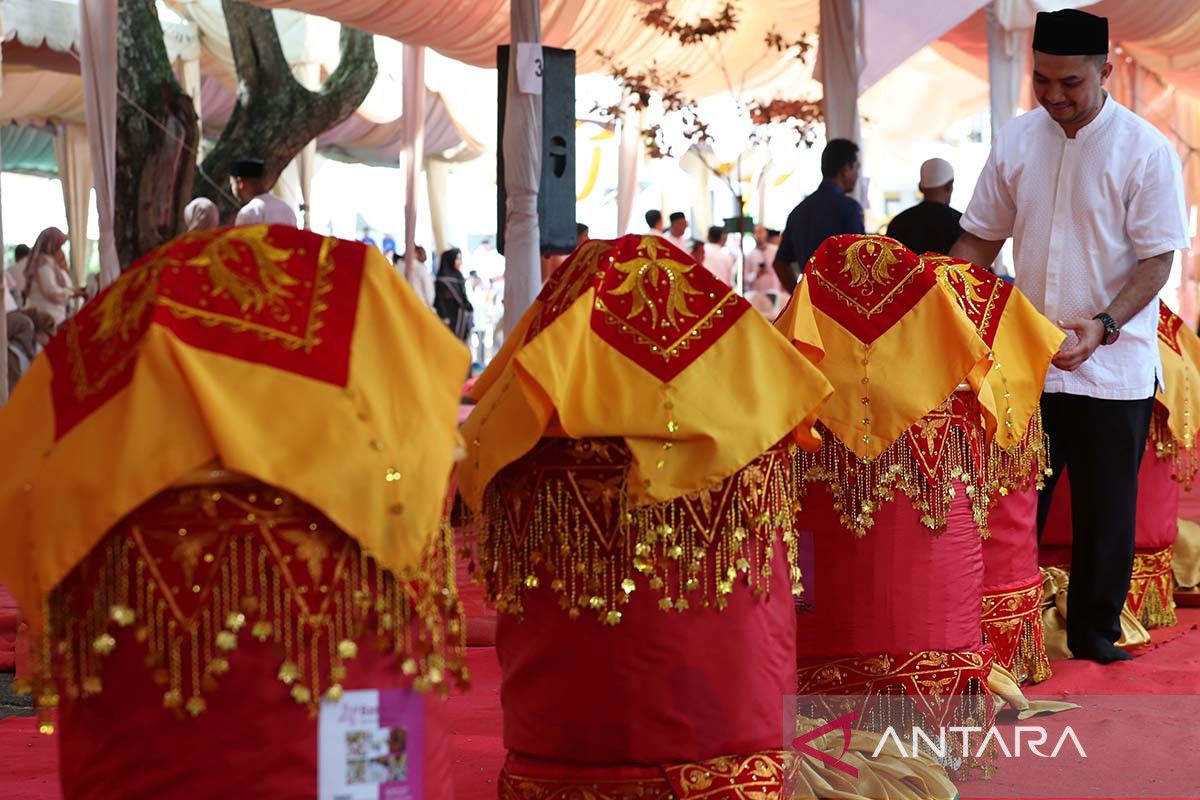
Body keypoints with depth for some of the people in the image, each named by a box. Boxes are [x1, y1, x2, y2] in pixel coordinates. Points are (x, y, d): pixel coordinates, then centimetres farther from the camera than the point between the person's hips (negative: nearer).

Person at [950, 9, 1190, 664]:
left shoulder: (1145, 150, -8)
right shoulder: (1017, 140, 4)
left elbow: (1157, 259, -10)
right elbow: (981, 238, 12)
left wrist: (1101, 327, -23)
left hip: (1111, 369, -3)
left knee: (1104, 512, 7)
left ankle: (1094, 634, 21)